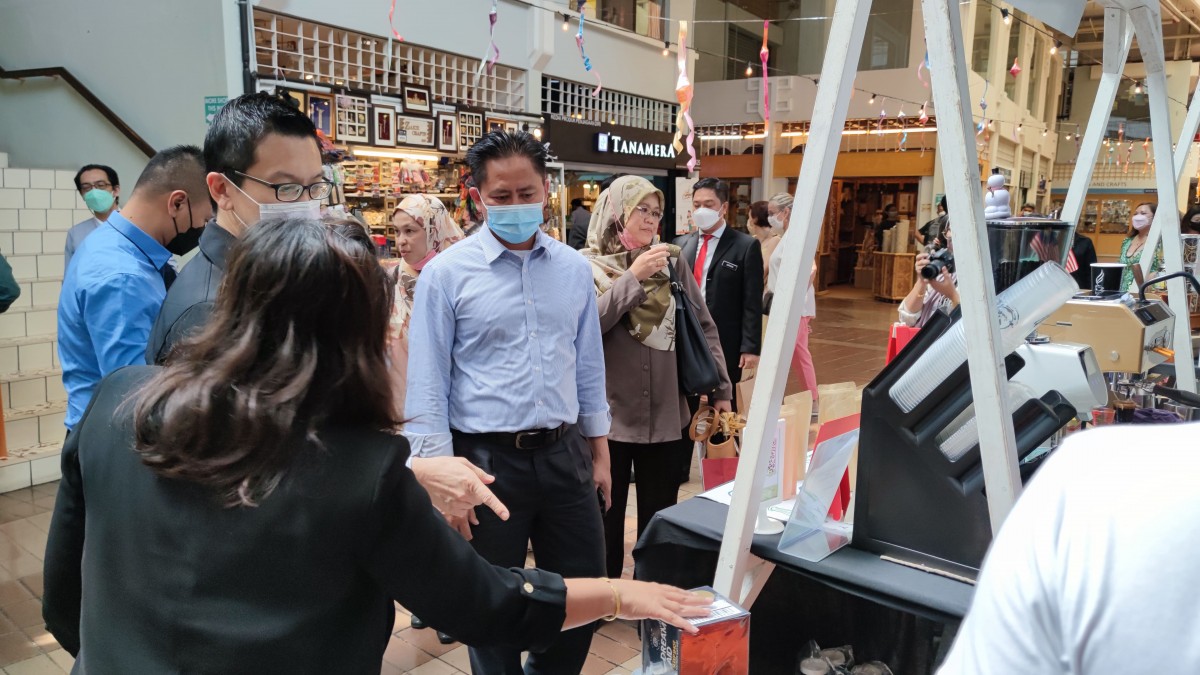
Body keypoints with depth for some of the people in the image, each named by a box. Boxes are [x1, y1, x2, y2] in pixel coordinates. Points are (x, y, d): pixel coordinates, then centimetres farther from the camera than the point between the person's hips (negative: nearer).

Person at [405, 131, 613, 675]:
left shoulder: (574, 269, 4)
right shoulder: (446, 273, -8)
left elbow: (588, 367, 11)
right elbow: (427, 386, -7)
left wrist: (599, 452, 11)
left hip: (565, 454, 4)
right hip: (488, 459, -3)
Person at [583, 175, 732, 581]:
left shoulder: (672, 261, 3)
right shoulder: (587, 265, -4)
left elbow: (704, 327, 7)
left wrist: (720, 390, 4)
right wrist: (633, 278, -20)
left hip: (665, 413, 2)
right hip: (608, 413, -2)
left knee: (659, 516, 13)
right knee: (606, 515, 11)